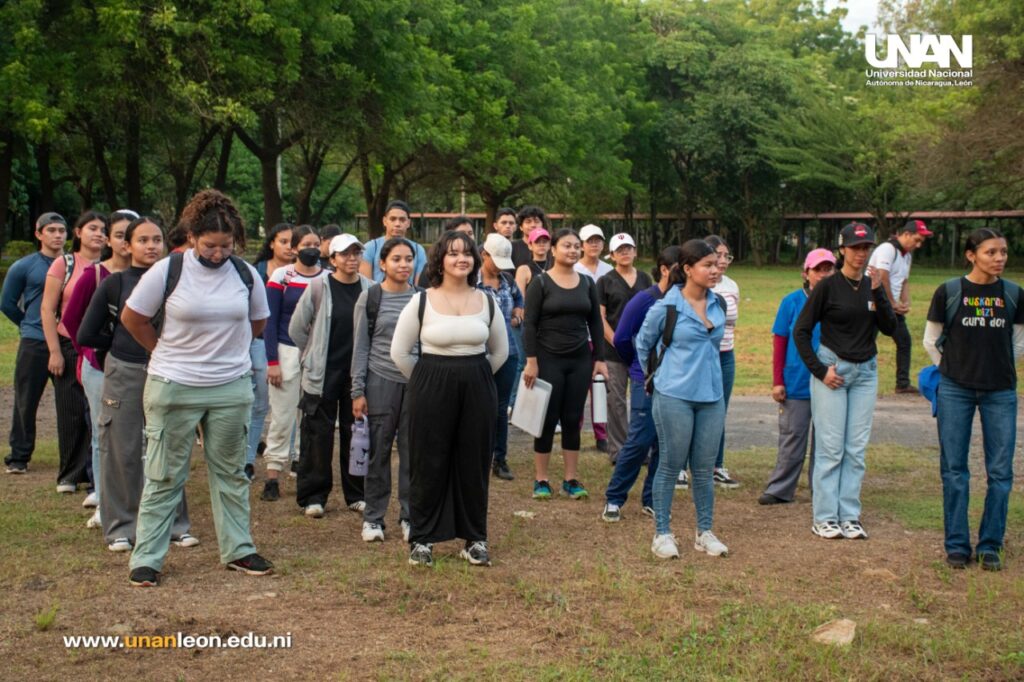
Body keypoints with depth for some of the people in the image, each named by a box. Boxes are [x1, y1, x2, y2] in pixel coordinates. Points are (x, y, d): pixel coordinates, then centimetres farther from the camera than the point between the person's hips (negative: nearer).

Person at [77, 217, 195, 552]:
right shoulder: (114, 283, 0)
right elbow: (87, 335, 2)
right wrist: (123, 346, 5)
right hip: (124, 376, -1)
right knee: (122, 453, 4)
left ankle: (175, 524, 18)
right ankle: (121, 527, 15)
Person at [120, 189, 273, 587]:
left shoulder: (246, 274, -1)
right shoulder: (166, 271, -10)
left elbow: (258, 321, 16)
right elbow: (132, 318, 0)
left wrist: (229, 351, 11)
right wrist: (166, 353, 5)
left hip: (232, 389, 3)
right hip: (173, 388, -3)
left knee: (230, 472, 13)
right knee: (164, 476, 4)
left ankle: (238, 550, 23)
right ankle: (146, 558, 11)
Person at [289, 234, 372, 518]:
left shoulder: (370, 289, 0)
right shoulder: (318, 287, -6)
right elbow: (297, 328, 2)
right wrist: (315, 355, 7)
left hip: (357, 374, 2)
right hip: (323, 375, -2)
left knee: (356, 433, 9)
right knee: (318, 434, 2)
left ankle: (356, 494, 21)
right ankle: (313, 496, 12)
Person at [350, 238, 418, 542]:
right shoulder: (369, 298, 1)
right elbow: (360, 346, 1)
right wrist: (358, 391, -4)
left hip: (416, 382, 2)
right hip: (381, 382, -2)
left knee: (413, 451, 4)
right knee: (378, 452, 3)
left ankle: (409, 517, 16)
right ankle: (373, 518, 14)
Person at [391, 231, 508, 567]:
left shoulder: (487, 303, 5)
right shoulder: (421, 302, -4)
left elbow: (500, 351, 17)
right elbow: (400, 352, 1)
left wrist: (475, 376, 11)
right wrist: (427, 381, 6)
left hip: (477, 389, 2)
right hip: (431, 388, -2)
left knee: (474, 464, 7)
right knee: (428, 464, 3)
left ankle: (475, 539, 19)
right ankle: (422, 539, 15)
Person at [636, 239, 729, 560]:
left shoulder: (719, 304, 6)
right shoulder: (665, 307, -9)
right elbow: (642, 344, 5)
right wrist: (650, 377, 11)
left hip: (711, 396, 5)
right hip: (674, 396, -5)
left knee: (704, 468, 10)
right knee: (670, 466, 2)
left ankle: (705, 532, 21)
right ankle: (662, 534, 13)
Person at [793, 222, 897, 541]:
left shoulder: (873, 286, 8)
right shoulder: (828, 286, -7)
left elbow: (889, 328, -2)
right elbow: (801, 331, -6)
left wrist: (878, 293, -13)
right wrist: (820, 370, -11)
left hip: (865, 371, 5)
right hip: (832, 368, -5)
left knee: (856, 449, 7)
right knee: (830, 447, -3)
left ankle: (849, 516, 14)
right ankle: (825, 518, 5)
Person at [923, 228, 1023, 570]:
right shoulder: (949, 292, -4)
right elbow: (930, 341, 7)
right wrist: (953, 369, 10)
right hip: (955, 391, -1)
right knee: (954, 470, 3)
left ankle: (990, 545, 14)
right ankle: (957, 545, 13)